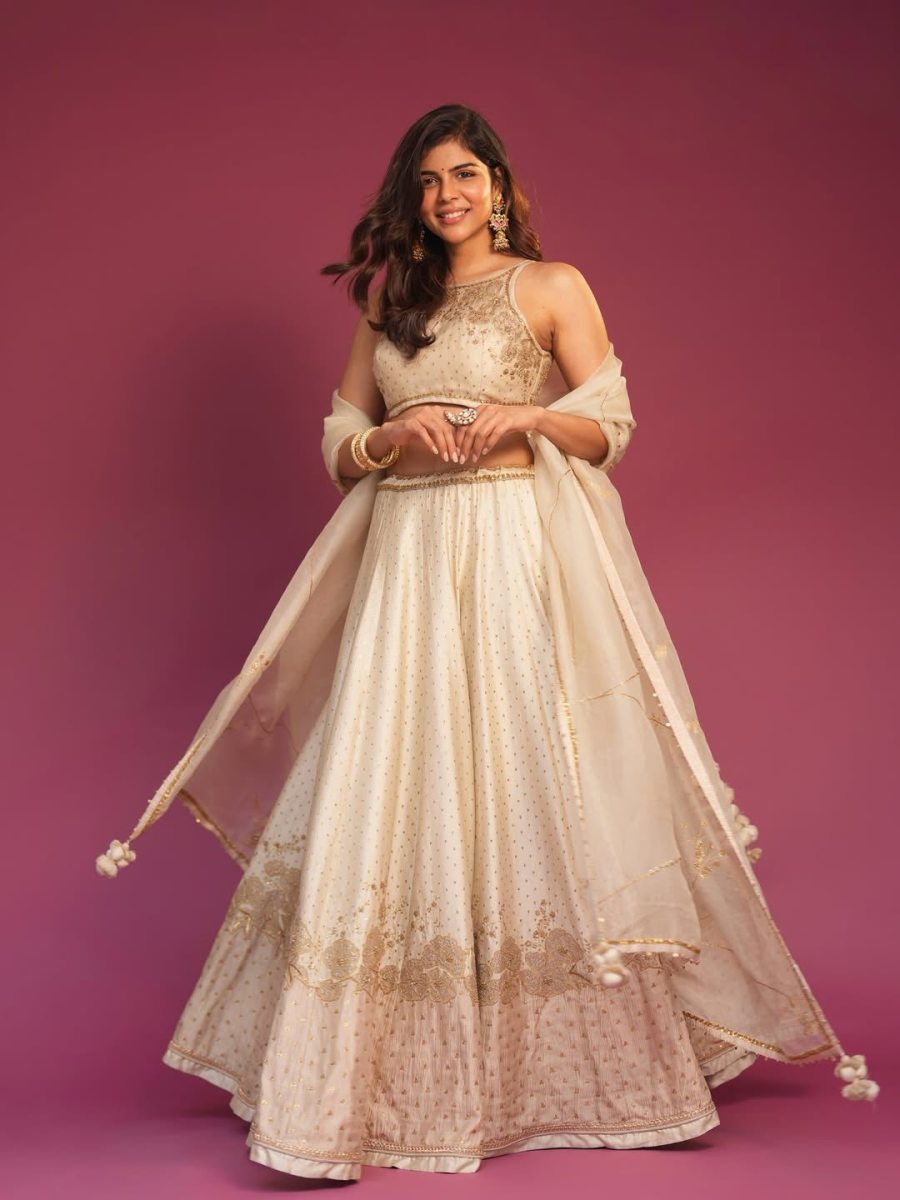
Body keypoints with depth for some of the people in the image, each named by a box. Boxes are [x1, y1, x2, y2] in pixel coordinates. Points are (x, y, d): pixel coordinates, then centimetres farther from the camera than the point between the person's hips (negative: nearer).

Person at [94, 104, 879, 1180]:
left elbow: (611, 427, 3)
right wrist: (398, 436, -7)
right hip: (405, 557, 3)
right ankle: (377, 1081, 8)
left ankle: (572, 1061, 13)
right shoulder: (388, 299, 17)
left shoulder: (552, 287, 6)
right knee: (394, 791, -1)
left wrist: (528, 415, -15)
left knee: (528, 784, -2)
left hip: (518, 556, -3)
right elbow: (339, 442, 14)